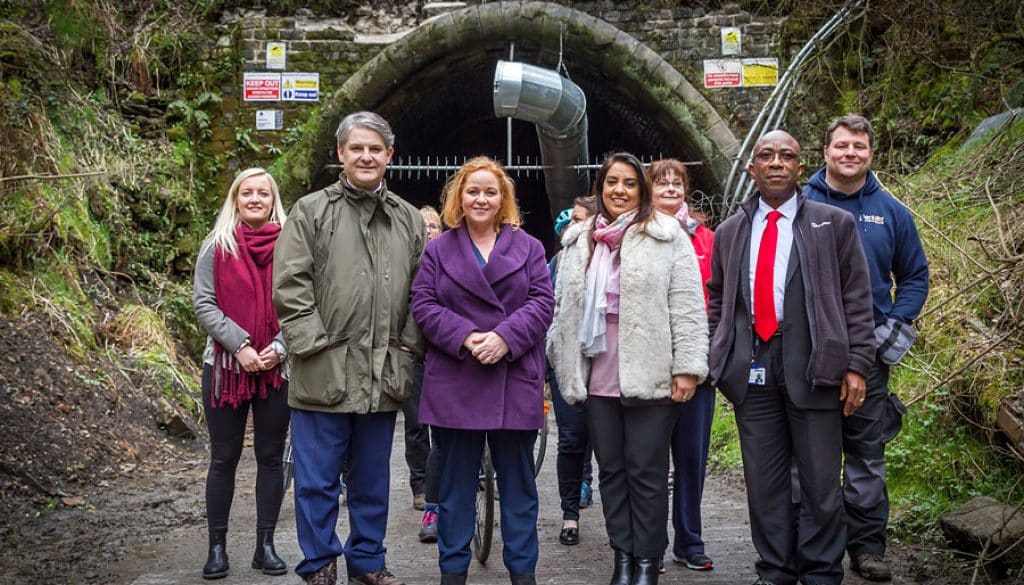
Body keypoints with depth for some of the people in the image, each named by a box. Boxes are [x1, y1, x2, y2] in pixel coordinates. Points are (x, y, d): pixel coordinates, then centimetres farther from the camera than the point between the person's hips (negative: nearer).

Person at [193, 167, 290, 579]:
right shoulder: (216, 246, 2)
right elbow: (203, 303, -4)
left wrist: (279, 347, -13)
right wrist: (240, 345, -15)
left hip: (277, 369, 1)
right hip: (225, 367, -1)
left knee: (271, 457, 7)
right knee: (224, 459, 5)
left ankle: (265, 545, 16)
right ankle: (217, 546, 13)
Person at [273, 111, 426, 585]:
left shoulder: (409, 221, 12)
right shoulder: (311, 211, 0)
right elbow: (290, 286, -5)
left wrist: (407, 350, 4)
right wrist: (315, 344, -12)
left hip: (383, 379, 4)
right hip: (325, 375, -3)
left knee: (373, 480, 14)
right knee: (317, 480, 4)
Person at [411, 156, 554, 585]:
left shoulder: (527, 247, 9)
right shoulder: (439, 249, 9)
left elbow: (541, 303, 0)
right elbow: (424, 304, 0)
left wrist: (505, 337, -15)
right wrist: (465, 336, -15)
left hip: (515, 383, 0)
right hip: (454, 384, 0)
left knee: (517, 482, 7)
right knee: (456, 483, 6)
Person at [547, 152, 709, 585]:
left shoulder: (666, 236, -1)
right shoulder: (578, 242, 14)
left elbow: (687, 306, -6)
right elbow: (566, 308, 17)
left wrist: (687, 367, -11)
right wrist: (565, 367, 14)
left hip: (650, 375, -5)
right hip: (597, 378, 5)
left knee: (647, 471, 1)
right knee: (611, 470, 11)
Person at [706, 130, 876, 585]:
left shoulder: (834, 224, 4)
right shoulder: (730, 231, 13)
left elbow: (856, 299, 1)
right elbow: (716, 299, 18)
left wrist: (856, 365, -5)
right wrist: (720, 356, 8)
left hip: (812, 366, -3)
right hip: (750, 368, 3)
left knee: (819, 480, 3)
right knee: (763, 480, 8)